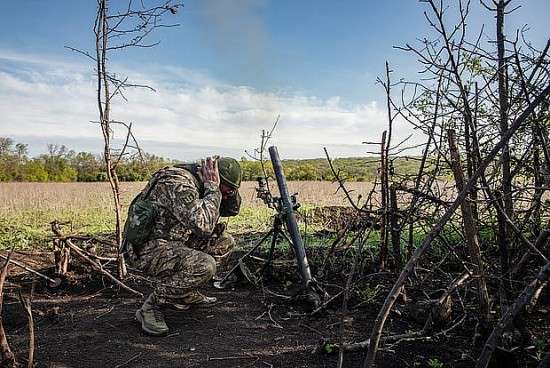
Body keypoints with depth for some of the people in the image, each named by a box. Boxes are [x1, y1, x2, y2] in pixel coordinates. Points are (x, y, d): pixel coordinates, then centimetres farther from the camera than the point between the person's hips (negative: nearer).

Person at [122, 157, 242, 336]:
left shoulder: (198, 182, 5)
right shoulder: (179, 185, -24)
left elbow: (233, 209, 14)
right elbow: (203, 225, -35)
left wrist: (228, 191, -6)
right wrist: (213, 188, -24)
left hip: (173, 243, 10)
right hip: (146, 249, -10)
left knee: (225, 242, 7)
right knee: (205, 265, -31)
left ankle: (186, 293, 15)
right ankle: (151, 306, -10)